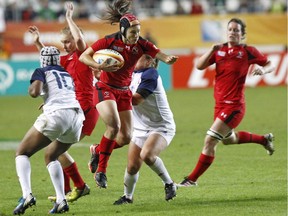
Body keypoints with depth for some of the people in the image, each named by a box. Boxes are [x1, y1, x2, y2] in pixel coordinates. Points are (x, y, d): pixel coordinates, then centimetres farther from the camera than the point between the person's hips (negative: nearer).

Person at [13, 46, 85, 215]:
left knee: (22, 153, 8)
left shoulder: (41, 72, 10)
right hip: (77, 117, 6)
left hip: (55, 115, -6)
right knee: (51, 156, 27)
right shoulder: (68, 74, 27)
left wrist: (31, 90, 14)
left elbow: (35, 92, -8)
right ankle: (61, 200, 8)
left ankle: (27, 194, -17)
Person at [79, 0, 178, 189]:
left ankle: (98, 151, 28)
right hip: (106, 90, -5)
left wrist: (169, 59, -41)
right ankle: (101, 169, -14)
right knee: (114, 125, -27)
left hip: (124, 92, 5)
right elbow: (83, 57, -11)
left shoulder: (142, 45, -7)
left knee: (126, 137, 0)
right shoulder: (109, 42, -15)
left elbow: (162, 56, -17)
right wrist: (99, 66, -28)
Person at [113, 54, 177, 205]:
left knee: (147, 155, -32)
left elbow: (136, 100, -24)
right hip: (141, 129, 7)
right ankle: (127, 197, 22)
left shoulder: (150, 74, -17)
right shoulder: (133, 74, 8)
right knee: (132, 166, -1)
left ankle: (169, 185, -12)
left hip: (162, 127, -7)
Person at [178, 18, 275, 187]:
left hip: (234, 105, -7)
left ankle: (192, 179, -4)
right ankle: (264, 139, 49)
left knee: (210, 141, -13)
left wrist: (263, 70, -20)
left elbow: (271, 65, 2)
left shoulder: (248, 52, -6)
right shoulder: (220, 50, 6)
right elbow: (200, 66, -4)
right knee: (229, 139, 27)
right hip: (220, 103, 7)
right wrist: (211, 51, -18)